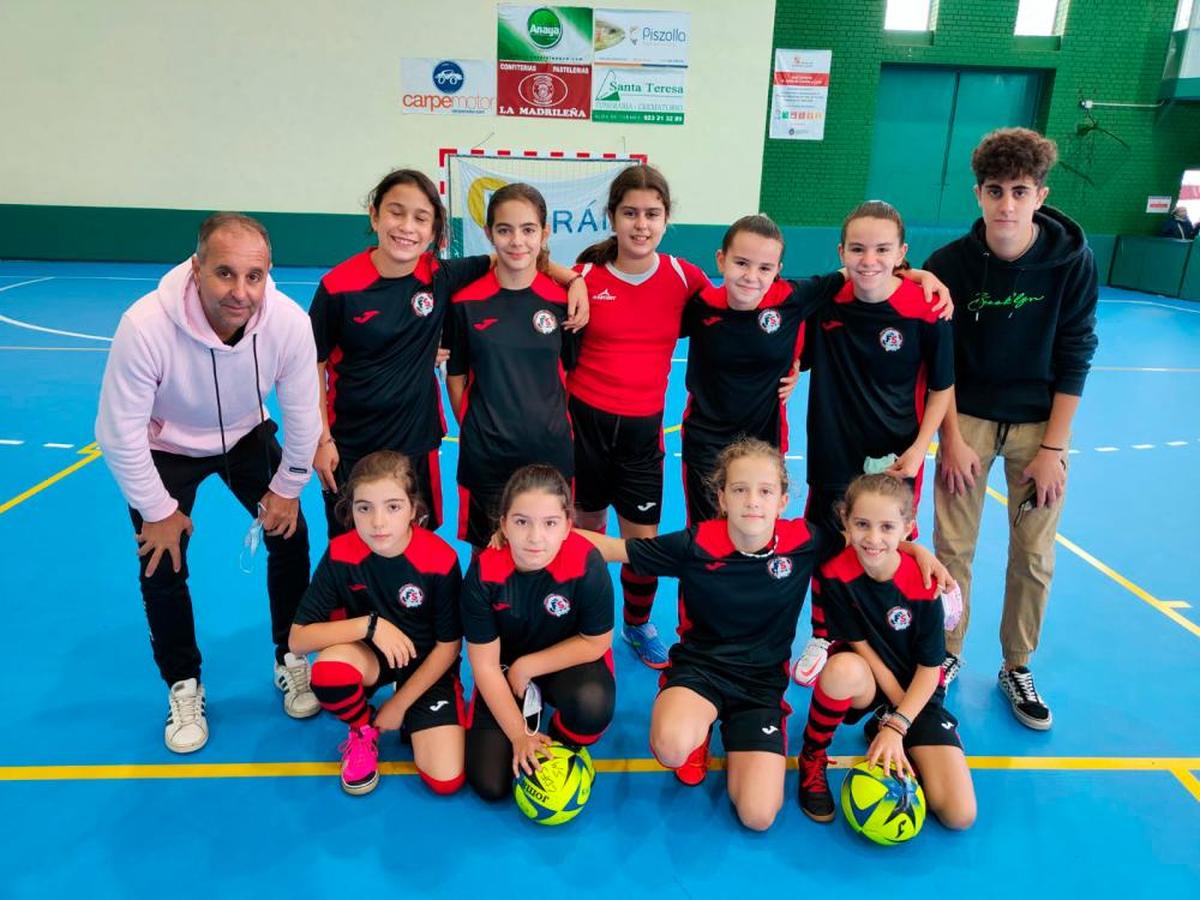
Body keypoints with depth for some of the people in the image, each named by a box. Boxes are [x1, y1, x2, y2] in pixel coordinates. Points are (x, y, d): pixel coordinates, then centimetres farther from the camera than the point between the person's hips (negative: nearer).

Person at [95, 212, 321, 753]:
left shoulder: (289, 322, -31)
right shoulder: (146, 325, -38)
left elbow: (302, 413, -16)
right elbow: (119, 432, -27)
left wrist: (287, 488, -6)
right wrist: (159, 511, -17)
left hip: (247, 436, 2)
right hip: (166, 446, -2)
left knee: (290, 538, 0)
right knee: (162, 567, -2)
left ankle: (290, 660, 23)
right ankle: (184, 688, 23)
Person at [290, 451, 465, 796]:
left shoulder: (440, 559, -23)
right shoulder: (341, 554, -19)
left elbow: (448, 646, -12)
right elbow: (298, 639, -19)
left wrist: (398, 705, -8)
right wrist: (369, 625, -31)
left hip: (427, 665, -1)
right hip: (369, 656, 1)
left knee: (446, 780, -15)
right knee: (328, 670, -35)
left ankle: (405, 721, 17)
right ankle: (364, 730, -1)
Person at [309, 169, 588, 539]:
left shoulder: (441, 277, -8)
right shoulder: (338, 286, -14)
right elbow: (315, 366, -5)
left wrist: (574, 279, -14)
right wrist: (322, 439, -6)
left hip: (416, 442, 2)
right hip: (350, 448, -2)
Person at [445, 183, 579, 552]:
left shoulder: (562, 300, -4)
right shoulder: (466, 303, -5)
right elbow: (456, 376, 4)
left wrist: (555, 423, 2)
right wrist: (471, 427, 0)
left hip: (549, 452, 1)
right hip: (485, 455, 0)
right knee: (487, 550, 14)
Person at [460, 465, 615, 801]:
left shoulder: (587, 565, -29)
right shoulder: (483, 573, -25)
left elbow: (596, 643, -15)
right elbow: (485, 664, -16)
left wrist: (527, 667, -14)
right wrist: (520, 735, -16)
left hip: (569, 661, -1)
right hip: (506, 670, 1)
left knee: (592, 706, -35)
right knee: (490, 785, -7)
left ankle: (561, 750, 2)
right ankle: (528, 708, 21)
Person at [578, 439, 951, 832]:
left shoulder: (805, 541, -10)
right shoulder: (695, 545, -15)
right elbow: (614, 548, -8)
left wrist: (918, 550, -5)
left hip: (762, 681, 1)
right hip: (697, 666, -1)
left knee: (759, 816, -13)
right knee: (673, 749, -35)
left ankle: (738, 748, 20)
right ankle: (699, 725, 4)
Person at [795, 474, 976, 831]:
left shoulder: (923, 584, -19)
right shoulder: (835, 575, -19)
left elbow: (929, 669, -12)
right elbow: (861, 647, -12)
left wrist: (897, 726, -21)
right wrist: (900, 716, -14)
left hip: (917, 691, 2)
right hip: (865, 683, -1)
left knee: (960, 815, -12)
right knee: (844, 669, -41)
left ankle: (881, 727, 13)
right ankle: (812, 759, -12)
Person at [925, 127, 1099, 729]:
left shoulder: (1073, 261, -11)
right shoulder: (949, 264, -12)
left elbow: (1074, 358, -7)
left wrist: (1053, 448, -9)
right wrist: (952, 439, -8)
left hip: (1040, 422, 1)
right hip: (969, 418, 0)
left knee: (1034, 555, 4)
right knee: (953, 545, 1)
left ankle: (1017, 667, 23)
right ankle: (947, 654, 21)